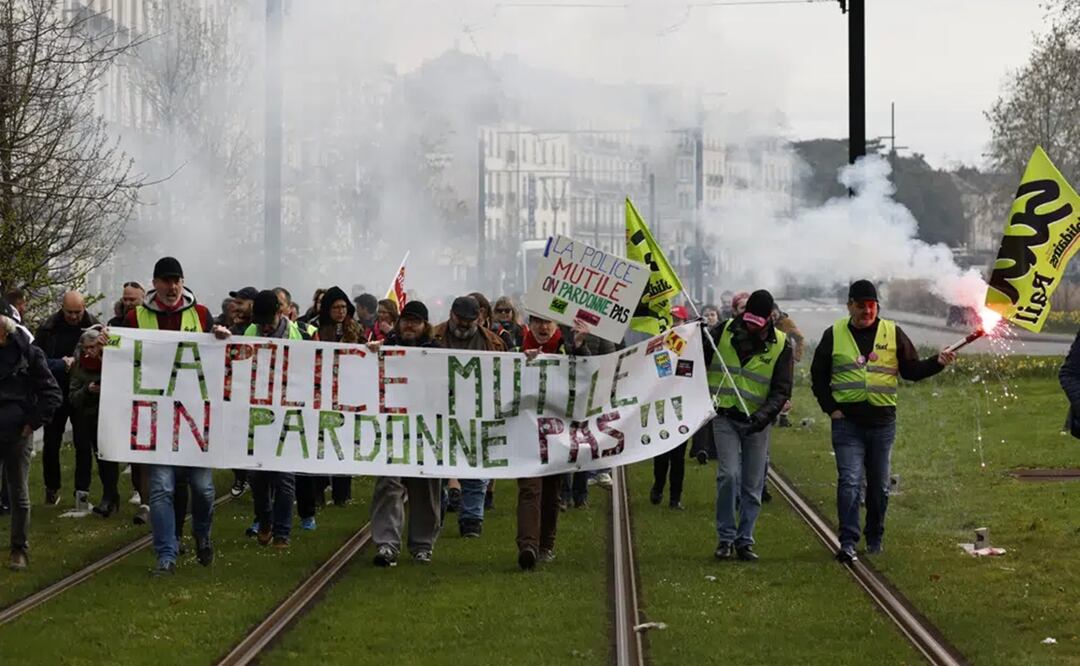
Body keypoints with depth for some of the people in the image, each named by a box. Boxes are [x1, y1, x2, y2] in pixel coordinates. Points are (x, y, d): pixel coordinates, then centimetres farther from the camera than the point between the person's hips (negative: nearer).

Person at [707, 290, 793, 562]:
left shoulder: (780, 345, -2)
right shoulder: (724, 332, -1)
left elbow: (782, 389, -4)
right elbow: (698, 363, 14)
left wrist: (764, 414, -20)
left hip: (756, 422, 1)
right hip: (725, 417, -1)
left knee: (753, 486, 5)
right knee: (729, 475, -15)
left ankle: (744, 540, 16)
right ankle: (726, 537, -3)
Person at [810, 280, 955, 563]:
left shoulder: (892, 333, 6)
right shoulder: (834, 335, 4)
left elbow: (911, 370, 8)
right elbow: (818, 375, 10)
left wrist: (937, 363, -9)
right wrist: (831, 408, 0)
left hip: (882, 420, 2)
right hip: (847, 421, -2)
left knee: (879, 484, 9)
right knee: (849, 481, -12)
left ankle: (874, 538, 24)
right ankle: (848, 542, -16)